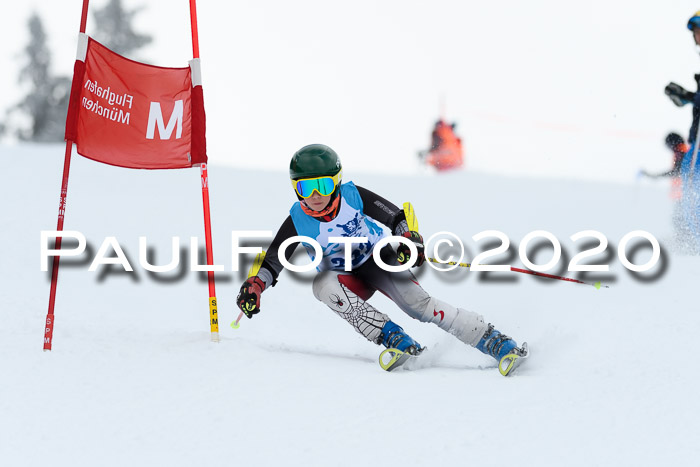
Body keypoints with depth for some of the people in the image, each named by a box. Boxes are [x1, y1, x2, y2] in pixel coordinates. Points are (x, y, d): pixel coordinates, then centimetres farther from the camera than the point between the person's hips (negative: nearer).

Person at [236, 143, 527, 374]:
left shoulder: (353, 196, -19)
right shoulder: (298, 221, -16)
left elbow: (396, 217, -19)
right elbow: (272, 261, -13)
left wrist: (409, 238, -39)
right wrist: (254, 285, -32)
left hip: (379, 260, -2)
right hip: (347, 278, 2)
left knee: (417, 303, -26)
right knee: (322, 284, -32)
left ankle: (496, 342, -25)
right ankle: (396, 340, -34)